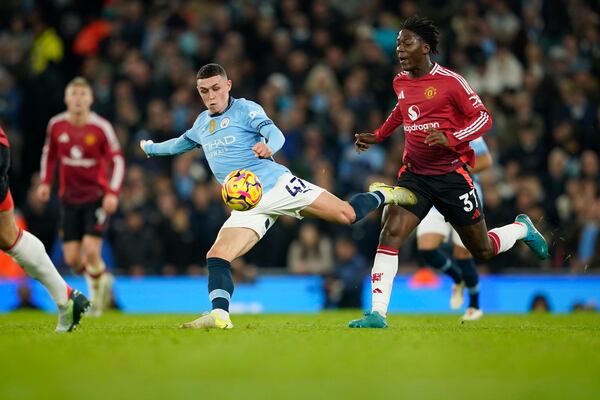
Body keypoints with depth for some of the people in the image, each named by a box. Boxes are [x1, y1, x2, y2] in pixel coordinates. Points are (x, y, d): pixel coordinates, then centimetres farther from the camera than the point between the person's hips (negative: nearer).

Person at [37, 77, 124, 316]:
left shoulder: (101, 128, -12)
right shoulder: (56, 125, -2)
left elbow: (117, 161, -7)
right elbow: (49, 153, 16)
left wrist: (113, 193, -17)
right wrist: (45, 182, 5)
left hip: (97, 197, -3)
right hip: (70, 197, 4)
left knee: (91, 251, -17)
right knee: (72, 258, -1)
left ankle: (98, 291, 12)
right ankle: (98, 279, 31)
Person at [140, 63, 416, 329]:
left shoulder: (245, 109, -2)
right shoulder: (202, 124, 18)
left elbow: (274, 133, -21)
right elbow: (181, 143, 41)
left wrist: (268, 147, -44)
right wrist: (151, 148, 50)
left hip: (278, 185, -5)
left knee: (347, 214, -14)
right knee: (216, 257, -17)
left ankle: (383, 195, 14)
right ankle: (220, 315, -25)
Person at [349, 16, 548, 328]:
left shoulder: (450, 81, -13)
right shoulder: (400, 83, 6)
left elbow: (483, 118, -11)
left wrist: (451, 139, -25)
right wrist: (377, 136, 21)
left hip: (451, 175, -4)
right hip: (414, 173, 4)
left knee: (483, 252, 8)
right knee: (390, 232, -20)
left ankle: (522, 229, 42)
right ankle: (377, 314, -22)